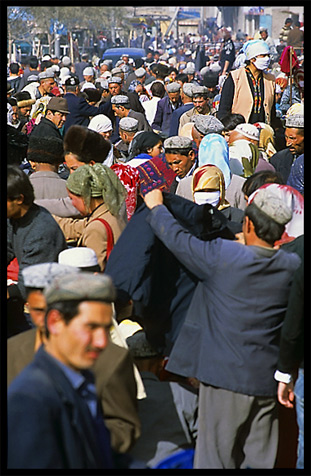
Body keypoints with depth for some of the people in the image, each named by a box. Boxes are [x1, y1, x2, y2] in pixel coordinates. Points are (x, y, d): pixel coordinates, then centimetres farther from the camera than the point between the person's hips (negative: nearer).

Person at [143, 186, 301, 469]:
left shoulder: (223, 256, -15)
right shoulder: (293, 267, -3)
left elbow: (177, 238, -3)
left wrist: (156, 207, 15)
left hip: (225, 374, -4)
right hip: (268, 380, 4)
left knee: (217, 456, 6)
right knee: (260, 458, 11)